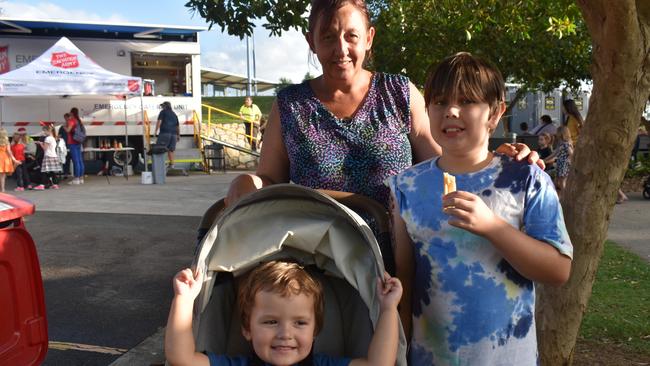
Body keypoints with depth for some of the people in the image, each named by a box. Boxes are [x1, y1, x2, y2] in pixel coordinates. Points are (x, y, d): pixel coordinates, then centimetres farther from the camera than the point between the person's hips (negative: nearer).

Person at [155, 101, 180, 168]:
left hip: (165, 133, -6)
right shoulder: (174, 114, 24)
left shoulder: (163, 112, 6)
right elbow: (178, 126, 26)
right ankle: (172, 165, 3)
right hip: (173, 134, 6)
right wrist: (178, 135, 33)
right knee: (171, 150, 8)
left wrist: (156, 131, -10)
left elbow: (159, 122, -7)